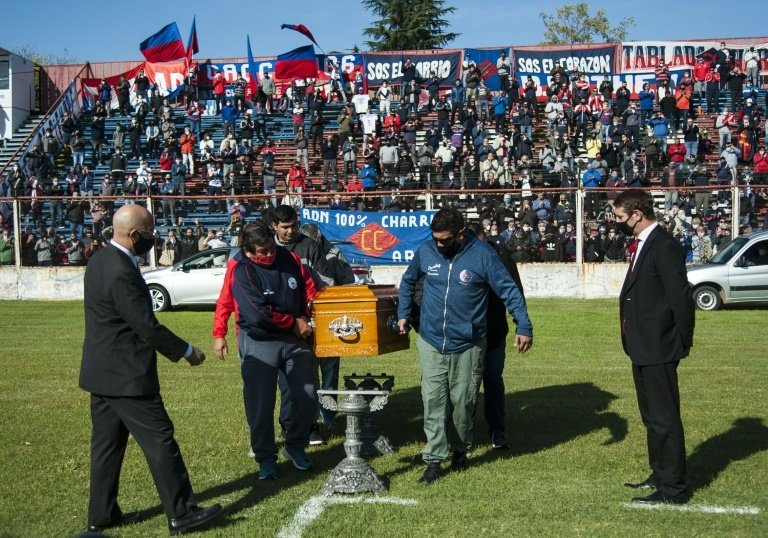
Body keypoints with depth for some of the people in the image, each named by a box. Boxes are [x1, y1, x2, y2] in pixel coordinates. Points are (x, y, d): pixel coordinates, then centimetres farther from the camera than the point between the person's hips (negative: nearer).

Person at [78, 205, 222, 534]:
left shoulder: (100, 260, 8)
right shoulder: (122, 272, -23)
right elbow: (147, 326, -21)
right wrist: (187, 352, -10)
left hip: (100, 371, 10)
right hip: (126, 375, -10)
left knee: (107, 442, 15)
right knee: (159, 439, -2)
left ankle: (101, 514, 24)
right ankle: (180, 513, 5)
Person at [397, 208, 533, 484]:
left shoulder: (482, 254, -11)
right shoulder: (425, 251, -2)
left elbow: (509, 289, -8)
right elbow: (408, 281, 17)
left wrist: (524, 326, -14)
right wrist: (403, 313, 14)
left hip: (468, 345, -2)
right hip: (431, 342, 2)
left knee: (463, 402, 9)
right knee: (433, 401, -3)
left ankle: (460, 450, 30)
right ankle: (434, 459, 3)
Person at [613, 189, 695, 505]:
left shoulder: (664, 247, -18)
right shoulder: (641, 245, 12)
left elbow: (681, 296, -21)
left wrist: (682, 341, -13)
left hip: (659, 349, -10)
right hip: (643, 348, 10)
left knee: (665, 419, -1)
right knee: (652, 417, 20)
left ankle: (672, 489, 8)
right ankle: (660, 475, 34)